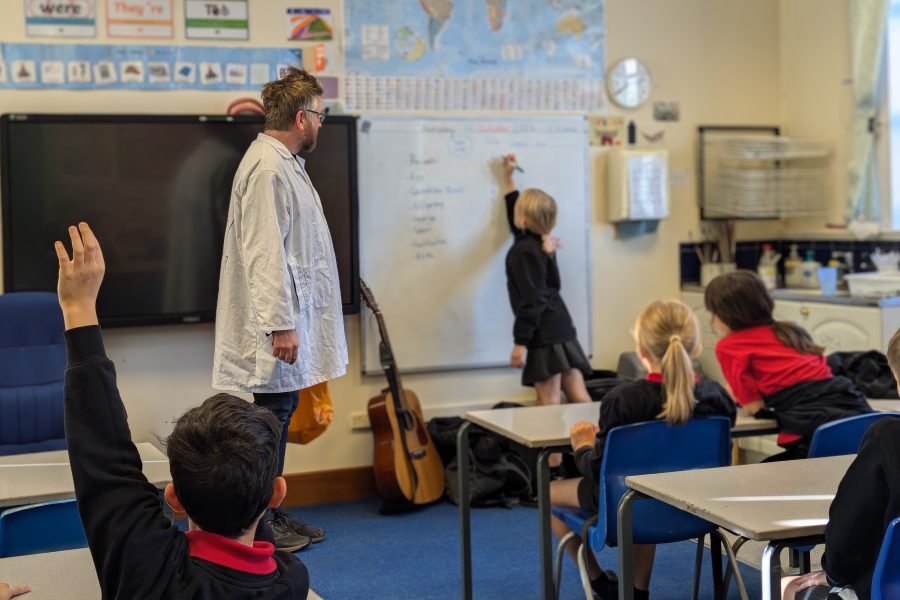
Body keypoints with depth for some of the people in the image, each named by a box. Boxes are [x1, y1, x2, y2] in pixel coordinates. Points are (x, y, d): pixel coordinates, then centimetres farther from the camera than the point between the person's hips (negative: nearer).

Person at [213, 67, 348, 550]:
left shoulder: (283, 162, 16)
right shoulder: (268, 169, -17)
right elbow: (265, 254, -22)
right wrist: (281, 325, -23)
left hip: (292, 316, 10)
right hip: (277, 322, -10)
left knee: (281, 413, 15)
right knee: (272, 415, -3)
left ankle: (273, 513, 25)